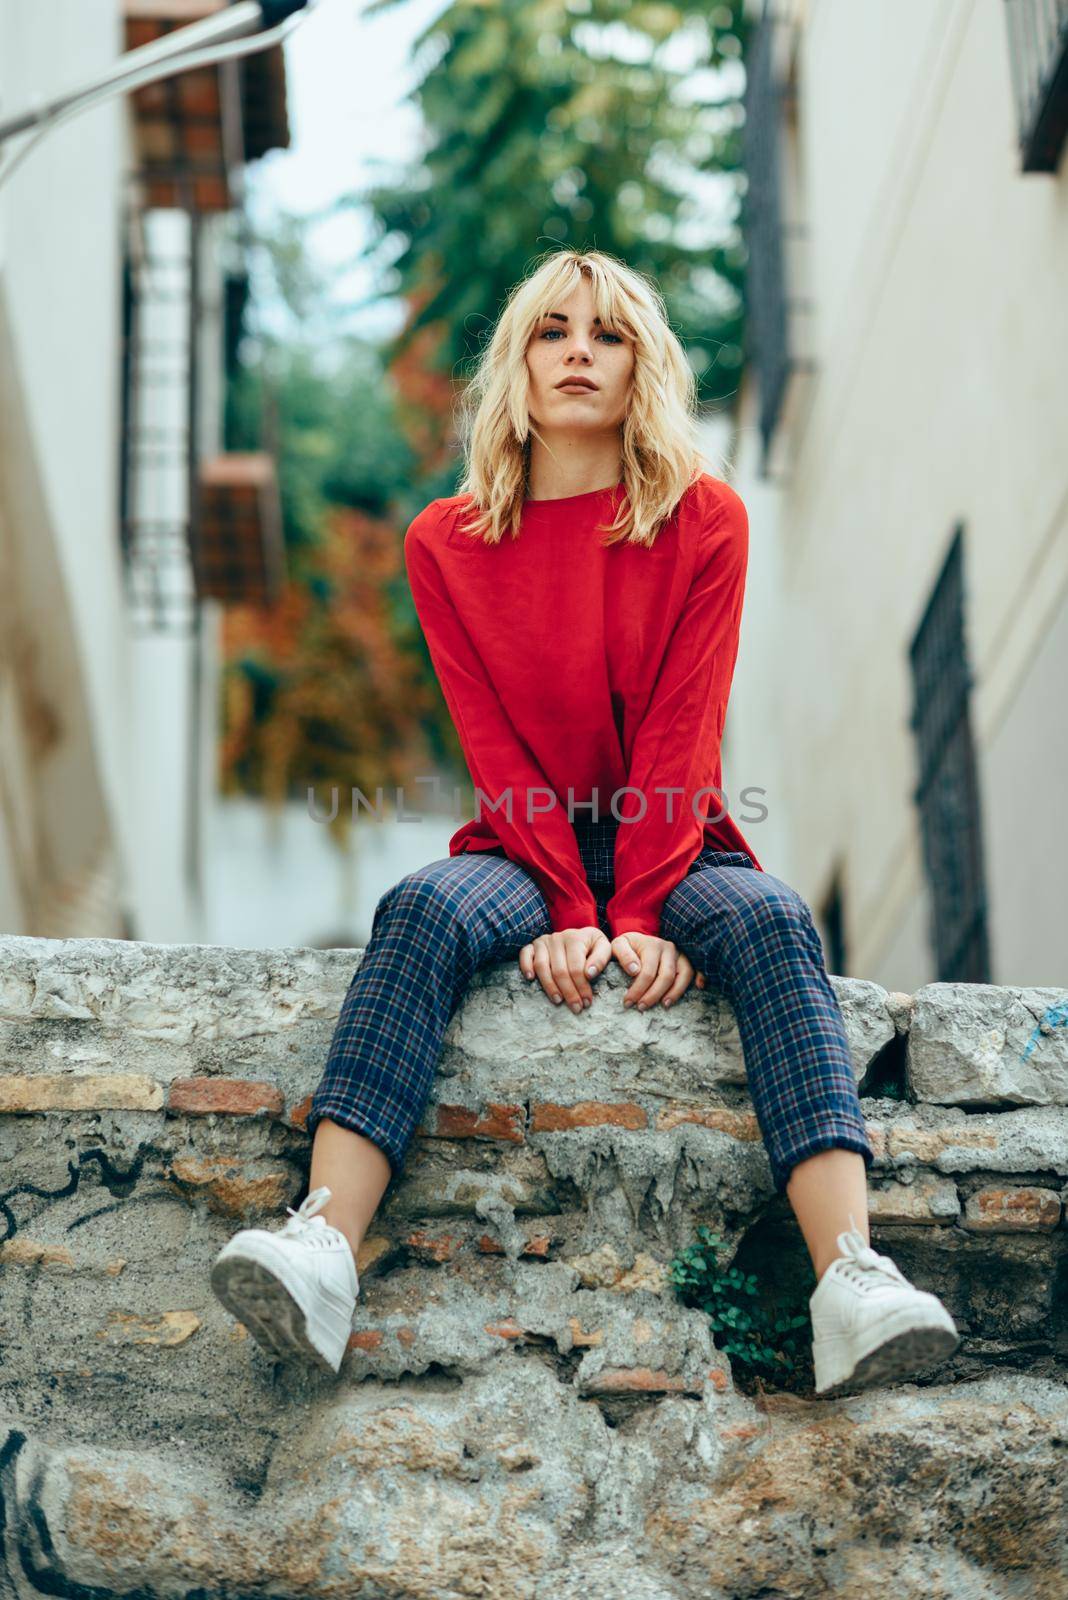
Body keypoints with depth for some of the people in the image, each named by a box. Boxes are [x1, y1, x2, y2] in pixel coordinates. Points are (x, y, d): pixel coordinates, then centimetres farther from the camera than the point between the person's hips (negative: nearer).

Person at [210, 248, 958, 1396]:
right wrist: (567, 912, -18)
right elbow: (494, 743, -4)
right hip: (521, 852, 1)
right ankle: (322, 1256, -48)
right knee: (421, 910, -32)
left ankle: (853, 1287, -49)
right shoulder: (448, 542, 5)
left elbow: (683, 729, -8)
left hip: (671, 850, 0)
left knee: (773, 922, -32)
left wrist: (640, 914, -20)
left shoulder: (706, 522, 2)